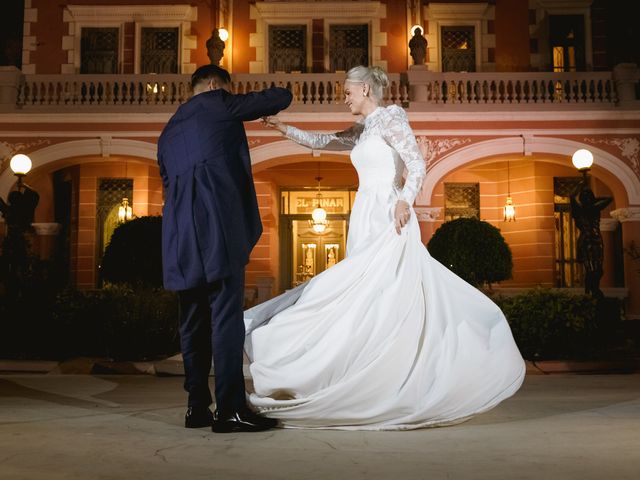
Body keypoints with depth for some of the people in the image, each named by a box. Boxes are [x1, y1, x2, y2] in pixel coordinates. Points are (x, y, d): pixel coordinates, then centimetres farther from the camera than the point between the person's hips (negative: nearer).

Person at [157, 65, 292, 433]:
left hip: (182, 236, 7)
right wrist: (262, 107, 31)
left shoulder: (168, 132, 27)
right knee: (227, 315, -9)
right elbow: (282, 97, 9)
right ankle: (230, 409, -10)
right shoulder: (217, 104, 7)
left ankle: (198, 407, 14)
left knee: (195, 320, 10)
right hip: (219, 227, -7)